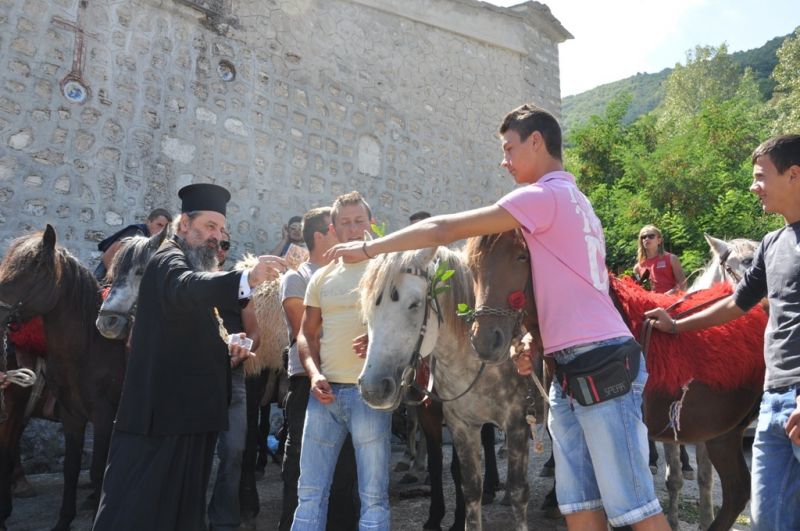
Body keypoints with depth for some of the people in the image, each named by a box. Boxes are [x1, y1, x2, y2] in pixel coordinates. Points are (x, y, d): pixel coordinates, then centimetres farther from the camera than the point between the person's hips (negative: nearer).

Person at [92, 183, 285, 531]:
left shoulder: (193, 266, 20)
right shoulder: (168, 259, -10)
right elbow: (187, 287, -36)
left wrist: (225, 351, 7)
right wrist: (248, 278, -51)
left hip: (190, 411, 10)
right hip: (163, 411, -10)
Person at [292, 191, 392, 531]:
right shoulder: (322, 278, 13)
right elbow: (307, 334, 15)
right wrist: (314, 374, -2)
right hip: (325, 391, 4)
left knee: (373, 495, 3)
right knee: (310, 492, 11)